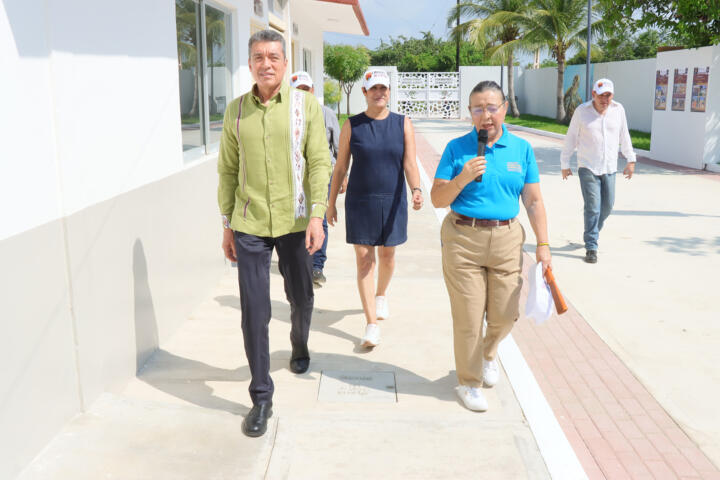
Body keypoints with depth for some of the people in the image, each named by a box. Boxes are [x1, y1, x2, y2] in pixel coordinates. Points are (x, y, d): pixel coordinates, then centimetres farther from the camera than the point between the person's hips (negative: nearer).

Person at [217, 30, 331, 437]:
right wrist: (227, 224, 7)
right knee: (254, 311, 0)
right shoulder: (236, 110, 4)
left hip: (294, 223, 0)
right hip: (249, 226, 1)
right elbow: (228, 170, 8)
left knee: (301, 299, 17)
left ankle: (300, 347, 50)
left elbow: (319, 163, -6)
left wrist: (317, 215, -15)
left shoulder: (306, 106, -2)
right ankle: (261, 397, 13)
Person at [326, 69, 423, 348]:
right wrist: (331, 203, 5)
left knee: (387, 255, 14)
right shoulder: (352, 126, -1)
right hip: (359, 202, -1)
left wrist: (416, 190, -25)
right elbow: (340, 167, 4)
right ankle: (372, 325, -1)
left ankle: (381, 295, 46)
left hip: (392, 202, 1)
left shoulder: (403, 124, 1)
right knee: (364, 259, -4)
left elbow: (410, 164, -6)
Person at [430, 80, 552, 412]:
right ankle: (468, 382, 23)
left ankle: (488, 351, 41)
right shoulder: (456, 148, 0)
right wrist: (463, 177, -18)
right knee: (468, 317, 2)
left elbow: (533, 201, 9)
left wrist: (542, 244, 4)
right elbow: (437, 199, -2)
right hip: (462, 239, -2)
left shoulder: (521, 149, 6)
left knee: (505, 314, 7)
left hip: (507, 239, 2)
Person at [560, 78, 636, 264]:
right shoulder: (582, 111, -4)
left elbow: (624, 136, 14)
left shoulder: (618, 110, 4)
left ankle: (590, 233, 32)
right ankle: (591, 248, 0)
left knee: (607, 206, 7)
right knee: (593, 207, -8)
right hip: (587, 167, -3)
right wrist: (565, 164, 5)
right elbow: (571, 138, 3)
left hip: (609, 168, 4)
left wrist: (630, 160, 13)